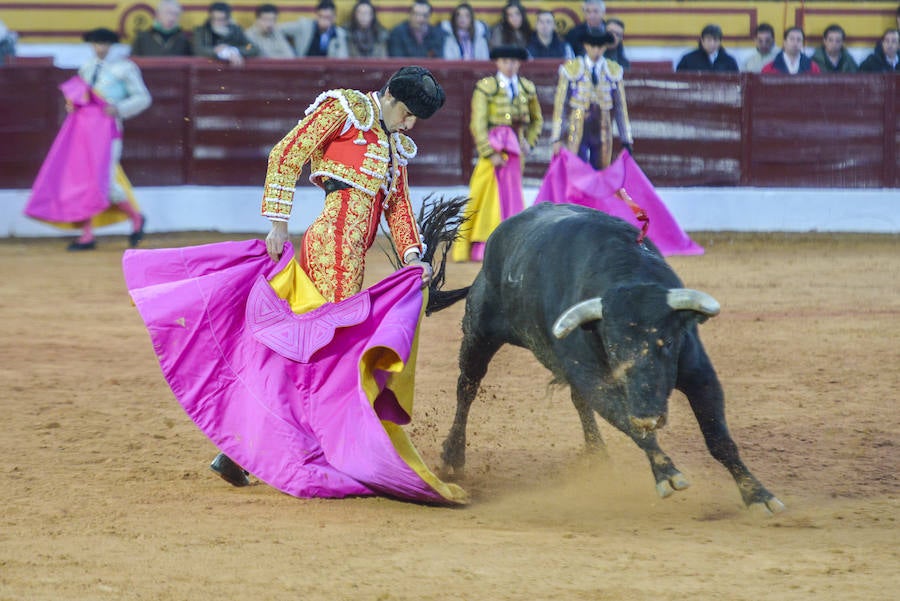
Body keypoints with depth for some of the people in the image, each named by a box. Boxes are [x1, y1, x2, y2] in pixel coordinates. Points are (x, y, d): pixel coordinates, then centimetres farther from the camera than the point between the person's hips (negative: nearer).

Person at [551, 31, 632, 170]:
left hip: (602, 132, 2)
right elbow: (560, 104, -1)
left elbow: (621, 106, 7)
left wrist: (626, 140, 6)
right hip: (577, 132, -2)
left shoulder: (614, 71, 3)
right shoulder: (571, 69, -2)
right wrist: (557, 138, -6)